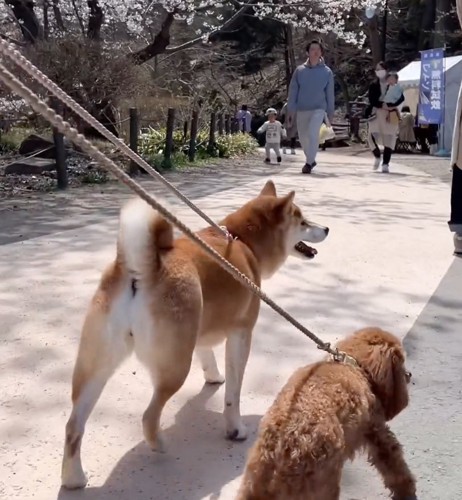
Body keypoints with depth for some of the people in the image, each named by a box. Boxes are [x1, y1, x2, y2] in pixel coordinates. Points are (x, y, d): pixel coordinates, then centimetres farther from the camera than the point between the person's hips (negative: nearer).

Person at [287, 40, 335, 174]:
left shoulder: (327, 72, 0)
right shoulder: (299, 70, 2)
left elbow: (330, 93, 5)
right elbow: (293, 91, 3)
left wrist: (331, 112, 6)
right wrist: (290, 111, -1)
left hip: (318, 109, -3)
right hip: (301, 110, 3)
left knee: (312, 134, -23)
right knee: (303, 137, 12)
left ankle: (308, 163, -17)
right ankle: (311, 160, 35)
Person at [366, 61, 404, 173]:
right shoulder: (373, 85, 7)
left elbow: (401, 97, -5)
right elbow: (371, 99, -3)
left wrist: (390, 105, -20)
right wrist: (381, 105, -20)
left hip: (390, 114, -1)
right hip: (376, 113, 1)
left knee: (389, 138, -2)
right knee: (372, 136, -10)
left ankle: (385, 164, 4)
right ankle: (377, 156, 17)